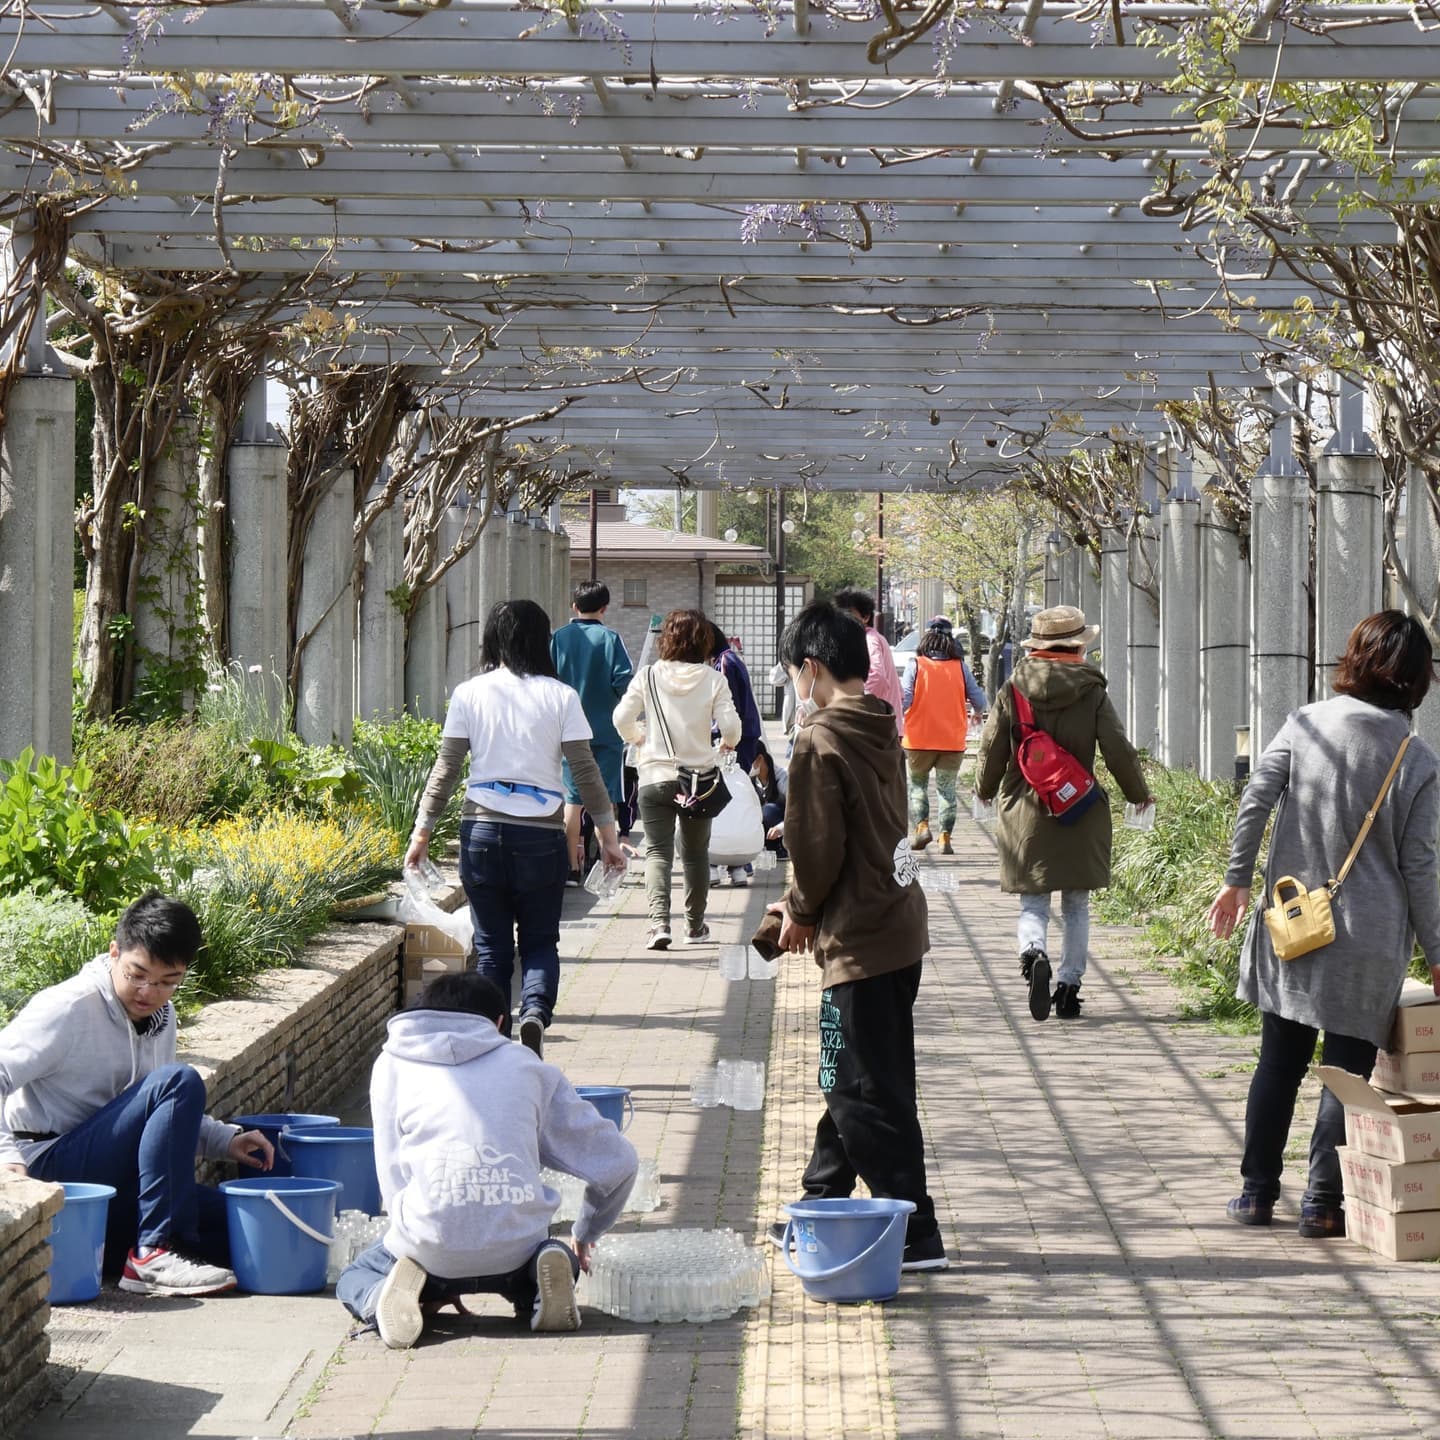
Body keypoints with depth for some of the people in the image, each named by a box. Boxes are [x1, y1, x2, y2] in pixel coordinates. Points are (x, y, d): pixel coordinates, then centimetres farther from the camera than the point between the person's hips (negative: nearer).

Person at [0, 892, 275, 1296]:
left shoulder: (160, 1018, 12)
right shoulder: (69, 1009, -12)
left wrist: (226, 1140, 8)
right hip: (51, 1168, -8)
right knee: (180, 1082, -25)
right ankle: (155, 1253, -29)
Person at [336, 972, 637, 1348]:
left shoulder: (392, 1064, 15)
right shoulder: (526, 1064, 16)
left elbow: (393, 1175, 12)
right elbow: (616, 1159, 16)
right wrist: (585, 1236, 32)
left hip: (430, 1245, -1)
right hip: (517, 1243, 1)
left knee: (354, 1278, 30)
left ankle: (382, 1299, -6)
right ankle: (538, 1286, -1)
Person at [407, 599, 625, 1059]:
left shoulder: (469, 694, 0)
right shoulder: (559, 696, -2)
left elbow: (446, 768, 1)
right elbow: (585, 771, -1)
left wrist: (423, 831, 8)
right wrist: (608, 833, 7)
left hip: (482, 829, 1)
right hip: (541, 833, -1)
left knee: (491, 945, 11)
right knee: (540, 942, 11)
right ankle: (535, 1011, -17)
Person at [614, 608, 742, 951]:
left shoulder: (649, 676, -6)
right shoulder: (713, 679, -7)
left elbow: (622, 718, -7)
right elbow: (730, 726, -11)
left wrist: (638, 737, 15)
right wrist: (728, 743, 13)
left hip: (655, 777, -1)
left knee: (658, 852, -1)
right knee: (696, 854, 16)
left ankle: (659, 922, -20)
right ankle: (695, 925, 24)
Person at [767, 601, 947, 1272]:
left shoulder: (820, 742, -16)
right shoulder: (882, 730, 10)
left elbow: (817, 846, -16)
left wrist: (802, 910, 3)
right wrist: (804, 905, 16)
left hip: (859, 940, -9)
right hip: (899, 925, 9)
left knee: (867, 1095, -3)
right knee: (849, 1083, 18)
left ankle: (915, 1236, -2)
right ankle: (822, 1211, 29)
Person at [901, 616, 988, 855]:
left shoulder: (915, 664, -7)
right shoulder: (960, 667, -1)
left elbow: (904, 700, -13)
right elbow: (979, 701, 1)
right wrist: (978, 713, 22)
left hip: (919, 739, -1)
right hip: (952, 740, 1)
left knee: (917, 784, 16)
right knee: (947, 789, 9)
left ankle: (921, 826, -2)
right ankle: (945, 837, 1)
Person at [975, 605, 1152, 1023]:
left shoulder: (1013, 690, -3)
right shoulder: (1092, 692, -5)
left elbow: (991, 749, 1)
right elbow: (1118, 751, -4)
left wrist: (986, 789, 21)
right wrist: (1139, 793, 13)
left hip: (1024, 813, 0)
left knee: (1033, 903, 5)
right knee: (1076, 906, 12)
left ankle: (1033, 953, -24)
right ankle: (1069, 986, 11)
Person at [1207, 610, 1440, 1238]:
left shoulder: (1305, 724, -3)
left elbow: (1255, 798, -6)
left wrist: (1236, 879, 5)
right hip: (1368, 943, -3)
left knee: (1279, 1061, 13)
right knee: (1347, 1070, 5)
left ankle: (1257, 1191, 19)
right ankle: (1323, 1203, 5)